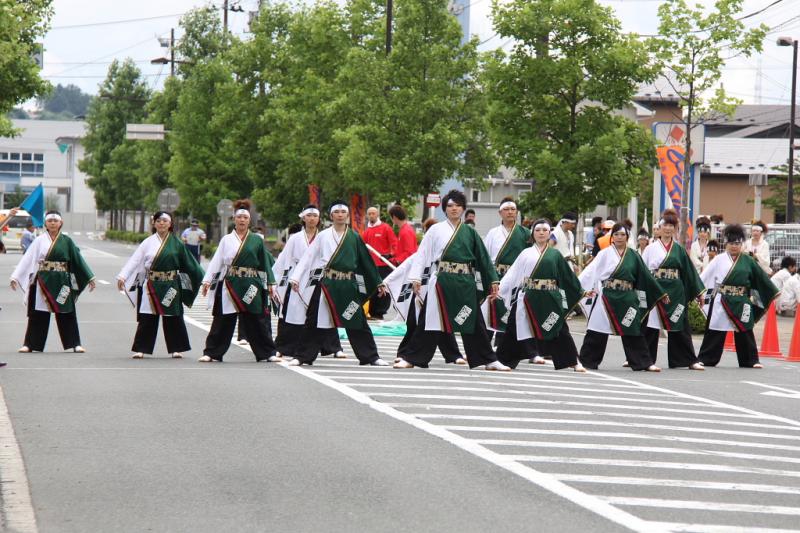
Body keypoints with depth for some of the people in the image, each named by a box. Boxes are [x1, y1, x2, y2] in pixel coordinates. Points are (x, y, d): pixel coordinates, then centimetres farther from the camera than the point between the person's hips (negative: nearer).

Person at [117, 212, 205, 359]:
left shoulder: (176, 243, 3)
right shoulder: (148, 243, 2)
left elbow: (189, 263, 8)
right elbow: (134, 261, -3)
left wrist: (203, 279, 7)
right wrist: (122, 276, -13)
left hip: (170, 287, 0)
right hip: (151, 285, 0)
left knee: (173, 317, 4)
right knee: (147, 318, -1)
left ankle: (176, 349, 15)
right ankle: (141, 349, 4)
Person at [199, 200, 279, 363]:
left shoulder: (257, 240, 8)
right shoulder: (226, 240, 8)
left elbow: (266, 263, 9)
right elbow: (216, 261, 4)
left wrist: (270, 283, 5)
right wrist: (207, 280, -4)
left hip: (251, 286, 0)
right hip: (229, 285, 0)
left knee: (257, 320, 2)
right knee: (223, 320, 1)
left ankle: (268, 353, 11)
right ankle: (211, 353, 7)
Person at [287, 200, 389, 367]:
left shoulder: (354, 237, 9)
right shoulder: (323, 236, 6)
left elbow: (366, 261, 13)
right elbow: (308, 258, 4)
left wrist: (378, 283, 12)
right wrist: (295, 278, -3)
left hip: (348, 286, 1)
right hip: (326, 284, -1)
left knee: (357, 322, 2)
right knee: (316, 322, 0)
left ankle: (371, 357, 9)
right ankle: (303, 356, 7)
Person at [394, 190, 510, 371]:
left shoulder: (470, 232, 11)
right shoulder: (436, 230, 4)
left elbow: (483, 257, 11)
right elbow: (422, 254, 1)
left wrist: (493, 280, 6)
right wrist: (416, 278, -8)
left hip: (465, 283, 2)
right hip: (442, 280, -2)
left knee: (474, 322, 6)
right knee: (430, 321, -2)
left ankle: (489, 360, 13)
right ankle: (411, 358, 5)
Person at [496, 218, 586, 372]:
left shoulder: (555, 255, 9)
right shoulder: (526, 254, 9)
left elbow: (568, 277, 15)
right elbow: (512, 276, 8)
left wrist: (580, 291, 15)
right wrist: (498, 291, 3)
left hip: (550, 301, 0)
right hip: (528, 300, 0)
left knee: (560, 330, -4)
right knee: (515, 330, 3)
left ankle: (574, 363, 1)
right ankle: (503, 359, 13)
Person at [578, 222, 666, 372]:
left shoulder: (633, 256, 8)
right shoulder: (605, 254, 1)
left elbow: (645, 276, 14)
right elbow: (591, 271, -6)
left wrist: (660, 293, 16)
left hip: (627, 299, 2)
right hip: (607, 297, -2)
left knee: (633, 333, 2)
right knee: (597, 332, 0)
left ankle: (644, 363, 5)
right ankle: (586, 361, 9)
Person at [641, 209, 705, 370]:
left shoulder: (679, 250, 9)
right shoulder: (651, 248, 3)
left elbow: (689, 271, 10)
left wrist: (698, 291, 8)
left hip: (675, 292, 2)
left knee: (680, 327, 3)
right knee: (650, 326, 2)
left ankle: (690, 360, 7)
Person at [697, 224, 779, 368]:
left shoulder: (748, 261, 4)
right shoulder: (719, 260, 1)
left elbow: (761, 277, 10)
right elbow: (704, 278, 0)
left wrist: (773, 292, 11)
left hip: (741, 303, 1)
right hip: (721, 301, -1)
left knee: (744, 331, 5)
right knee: (715, 331, 1)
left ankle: (750, 360, 12)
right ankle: (705, 359, 7)